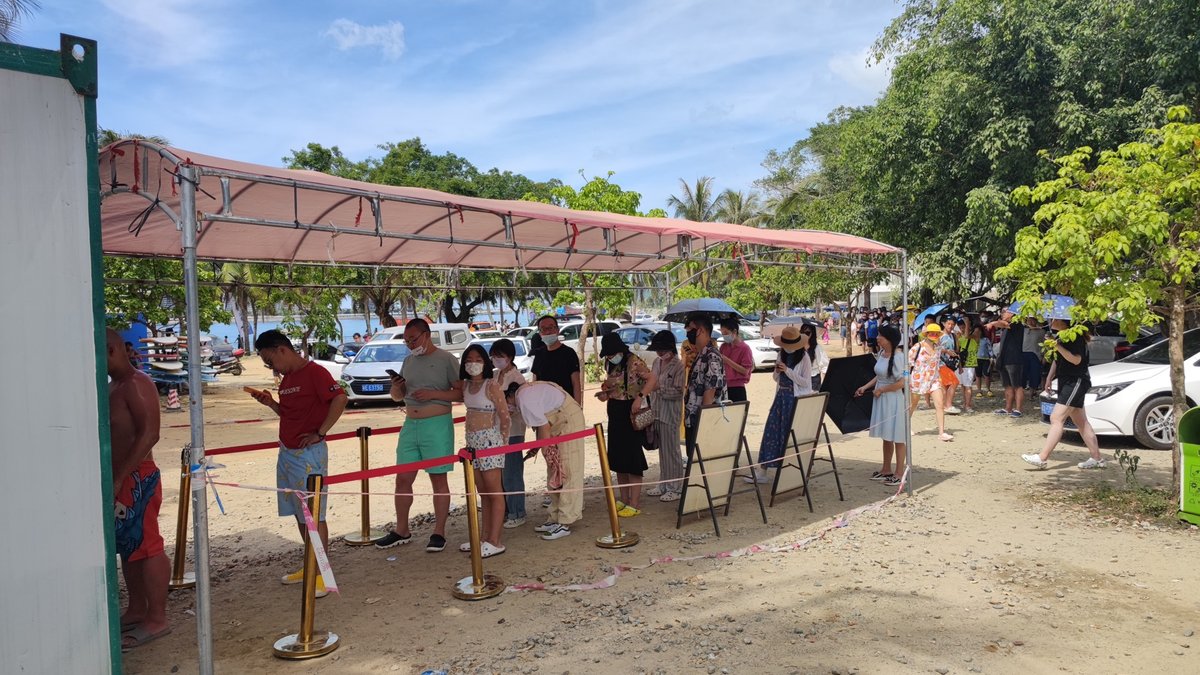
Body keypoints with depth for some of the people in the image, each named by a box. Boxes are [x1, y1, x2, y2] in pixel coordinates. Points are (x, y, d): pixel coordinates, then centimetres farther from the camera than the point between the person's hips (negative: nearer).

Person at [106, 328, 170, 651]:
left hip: (137, 478, -10)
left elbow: (149, 434, -22)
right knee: (127, 546, 16)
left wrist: (119, 478, -22)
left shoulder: (136, 384, -15)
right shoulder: (113, 386, 15)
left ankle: (156, 619, 4)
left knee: (146, 546, -3)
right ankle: (136, 610, 28)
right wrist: (113, 477, 10)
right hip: (120, 478, 10)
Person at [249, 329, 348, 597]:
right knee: (298, 513, 15)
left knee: (314, 515, -4)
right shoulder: (287, 378, 14)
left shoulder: (314, 372, -14)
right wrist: (270, 403, 6)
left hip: (308, 454, -9)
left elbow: (340, 399, -26)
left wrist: (319, 433, -21)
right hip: (287, 453, 9)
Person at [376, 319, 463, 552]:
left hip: (437, 425, -6)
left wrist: (433, 394, -19)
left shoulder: (446, 359, -4)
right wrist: (395, 388, -2)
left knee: (438, 480, 2)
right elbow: (397, 397, 21)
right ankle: (401, 531, 22)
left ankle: (439, 533, 11)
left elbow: (461, 393, -8)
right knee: (403, 479, 8)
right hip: (410, 425, 6)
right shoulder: (408, 361, 14)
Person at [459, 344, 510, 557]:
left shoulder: (492, 385, -11)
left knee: (494, 492, -3)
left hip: (489, 439, -7)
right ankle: (484, 537, 20)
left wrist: (501, 443, -4)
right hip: (472, 441, 7)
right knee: (483, 493, 13)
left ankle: (495, 542, -1)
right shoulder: (466, 385, 10)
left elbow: (505, 417, -10)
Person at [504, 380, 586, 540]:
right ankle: (555, 518, 19)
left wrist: (547, 452, -9)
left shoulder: (524, 398, -17)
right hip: (559, 421, 10)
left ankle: (565, 523, -5)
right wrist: (535, 448, 17)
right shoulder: (527, 390, 12)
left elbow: (543, 427, -18)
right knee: (555, 475, 13)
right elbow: (541, 423, 16)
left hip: (568, 420, -10)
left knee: (566, 472, -8)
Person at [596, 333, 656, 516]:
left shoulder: (634, 362, -15)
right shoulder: (610, 365, 9)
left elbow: (651, 379, -22)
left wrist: (640, 397, -33)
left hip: (631, 413, -8)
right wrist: (605, 393, 1)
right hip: (615, 413, 8)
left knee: (632, 459, -5)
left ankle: (634, 504, 1)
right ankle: (623, 500, 23)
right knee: (617, 458, 12)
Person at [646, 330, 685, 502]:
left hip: (670, 415, -7)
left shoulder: (678, 366, -13)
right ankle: (663, 484, 24)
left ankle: (674, 488, 10)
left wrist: (659, 388, -19)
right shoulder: (657, 362, 9)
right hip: (656, 412, 7)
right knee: (662, 450, 14)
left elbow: (678, 392, -18)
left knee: (671, 451, 1)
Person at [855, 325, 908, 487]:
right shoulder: (881, 353, 5)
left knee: (897, 437, 3)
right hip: (881, 400, 8)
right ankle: (886, 469, 30)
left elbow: (901, 383, -22)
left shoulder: (897, 357, -20)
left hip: (894, 400, -8)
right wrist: (865, 387, 8)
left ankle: (899, 473, 13)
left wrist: (880, 390, -13)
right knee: (886, 436, 18)